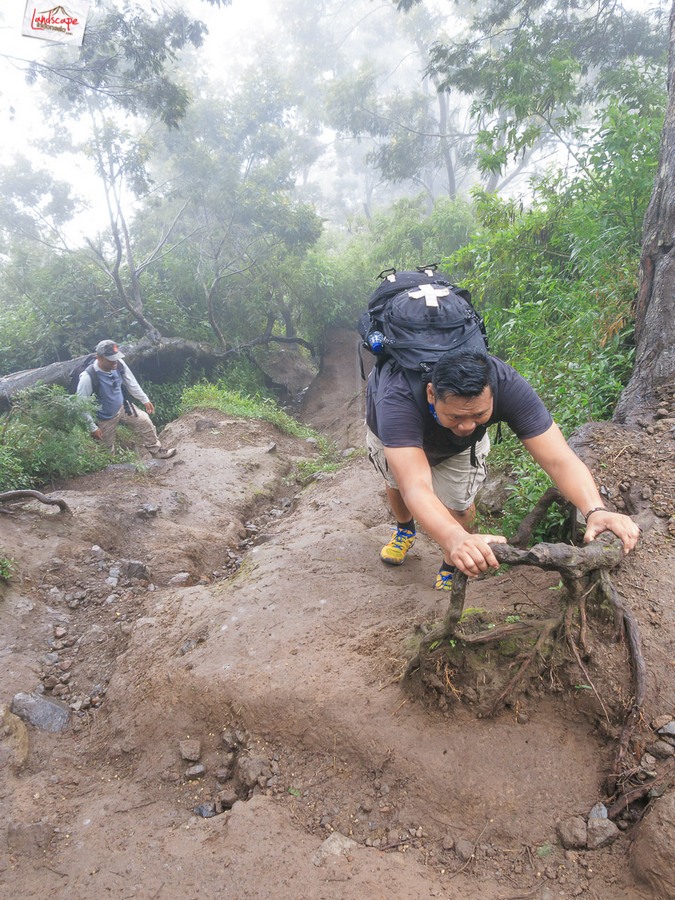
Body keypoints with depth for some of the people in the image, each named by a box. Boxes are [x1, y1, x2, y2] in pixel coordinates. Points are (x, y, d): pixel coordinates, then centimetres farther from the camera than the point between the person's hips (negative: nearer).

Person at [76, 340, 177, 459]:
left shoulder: (119, 364, -21)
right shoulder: (88, 377, -36)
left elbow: (131, 382, 0)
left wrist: (145, 400, 8)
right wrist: (92, 427, -20)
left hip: (122, 406, 5)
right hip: (105, 417, -5)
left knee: (145, 422, 6)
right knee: (107, 449, 15)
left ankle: (156, 451, 27)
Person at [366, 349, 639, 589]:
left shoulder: (508, 386, -42)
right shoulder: (398, 398, -51)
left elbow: (559, 460, -44)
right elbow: (415, 488, -62)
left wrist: (595, 510, -63)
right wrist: (457, 540, -80)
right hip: (395, 430, -1)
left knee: (457, 505, -6)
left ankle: (450, 569, 24)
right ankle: (405, 529, 52)